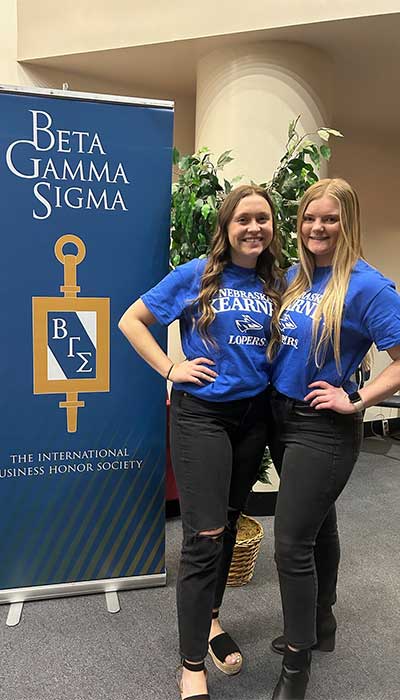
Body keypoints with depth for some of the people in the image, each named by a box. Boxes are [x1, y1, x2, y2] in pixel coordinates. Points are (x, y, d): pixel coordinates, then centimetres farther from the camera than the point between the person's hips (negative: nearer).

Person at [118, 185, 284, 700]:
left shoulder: (278, 283, 6)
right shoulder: (196, 275, -7)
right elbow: (131, 320, -2)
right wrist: (171, 369, -10)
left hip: (254, 414, 5)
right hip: (201, 414, -4)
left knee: (227, 523, 18)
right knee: (204, 536, -4)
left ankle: (210, 618, 40)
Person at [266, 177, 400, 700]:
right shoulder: (294, 277, 5)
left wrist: (355, 399, -19)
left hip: (324, 428, -7)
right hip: (282, 416, 7)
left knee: (292, 543, -3)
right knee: (318, 524, 22)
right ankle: (320, 623, 44)